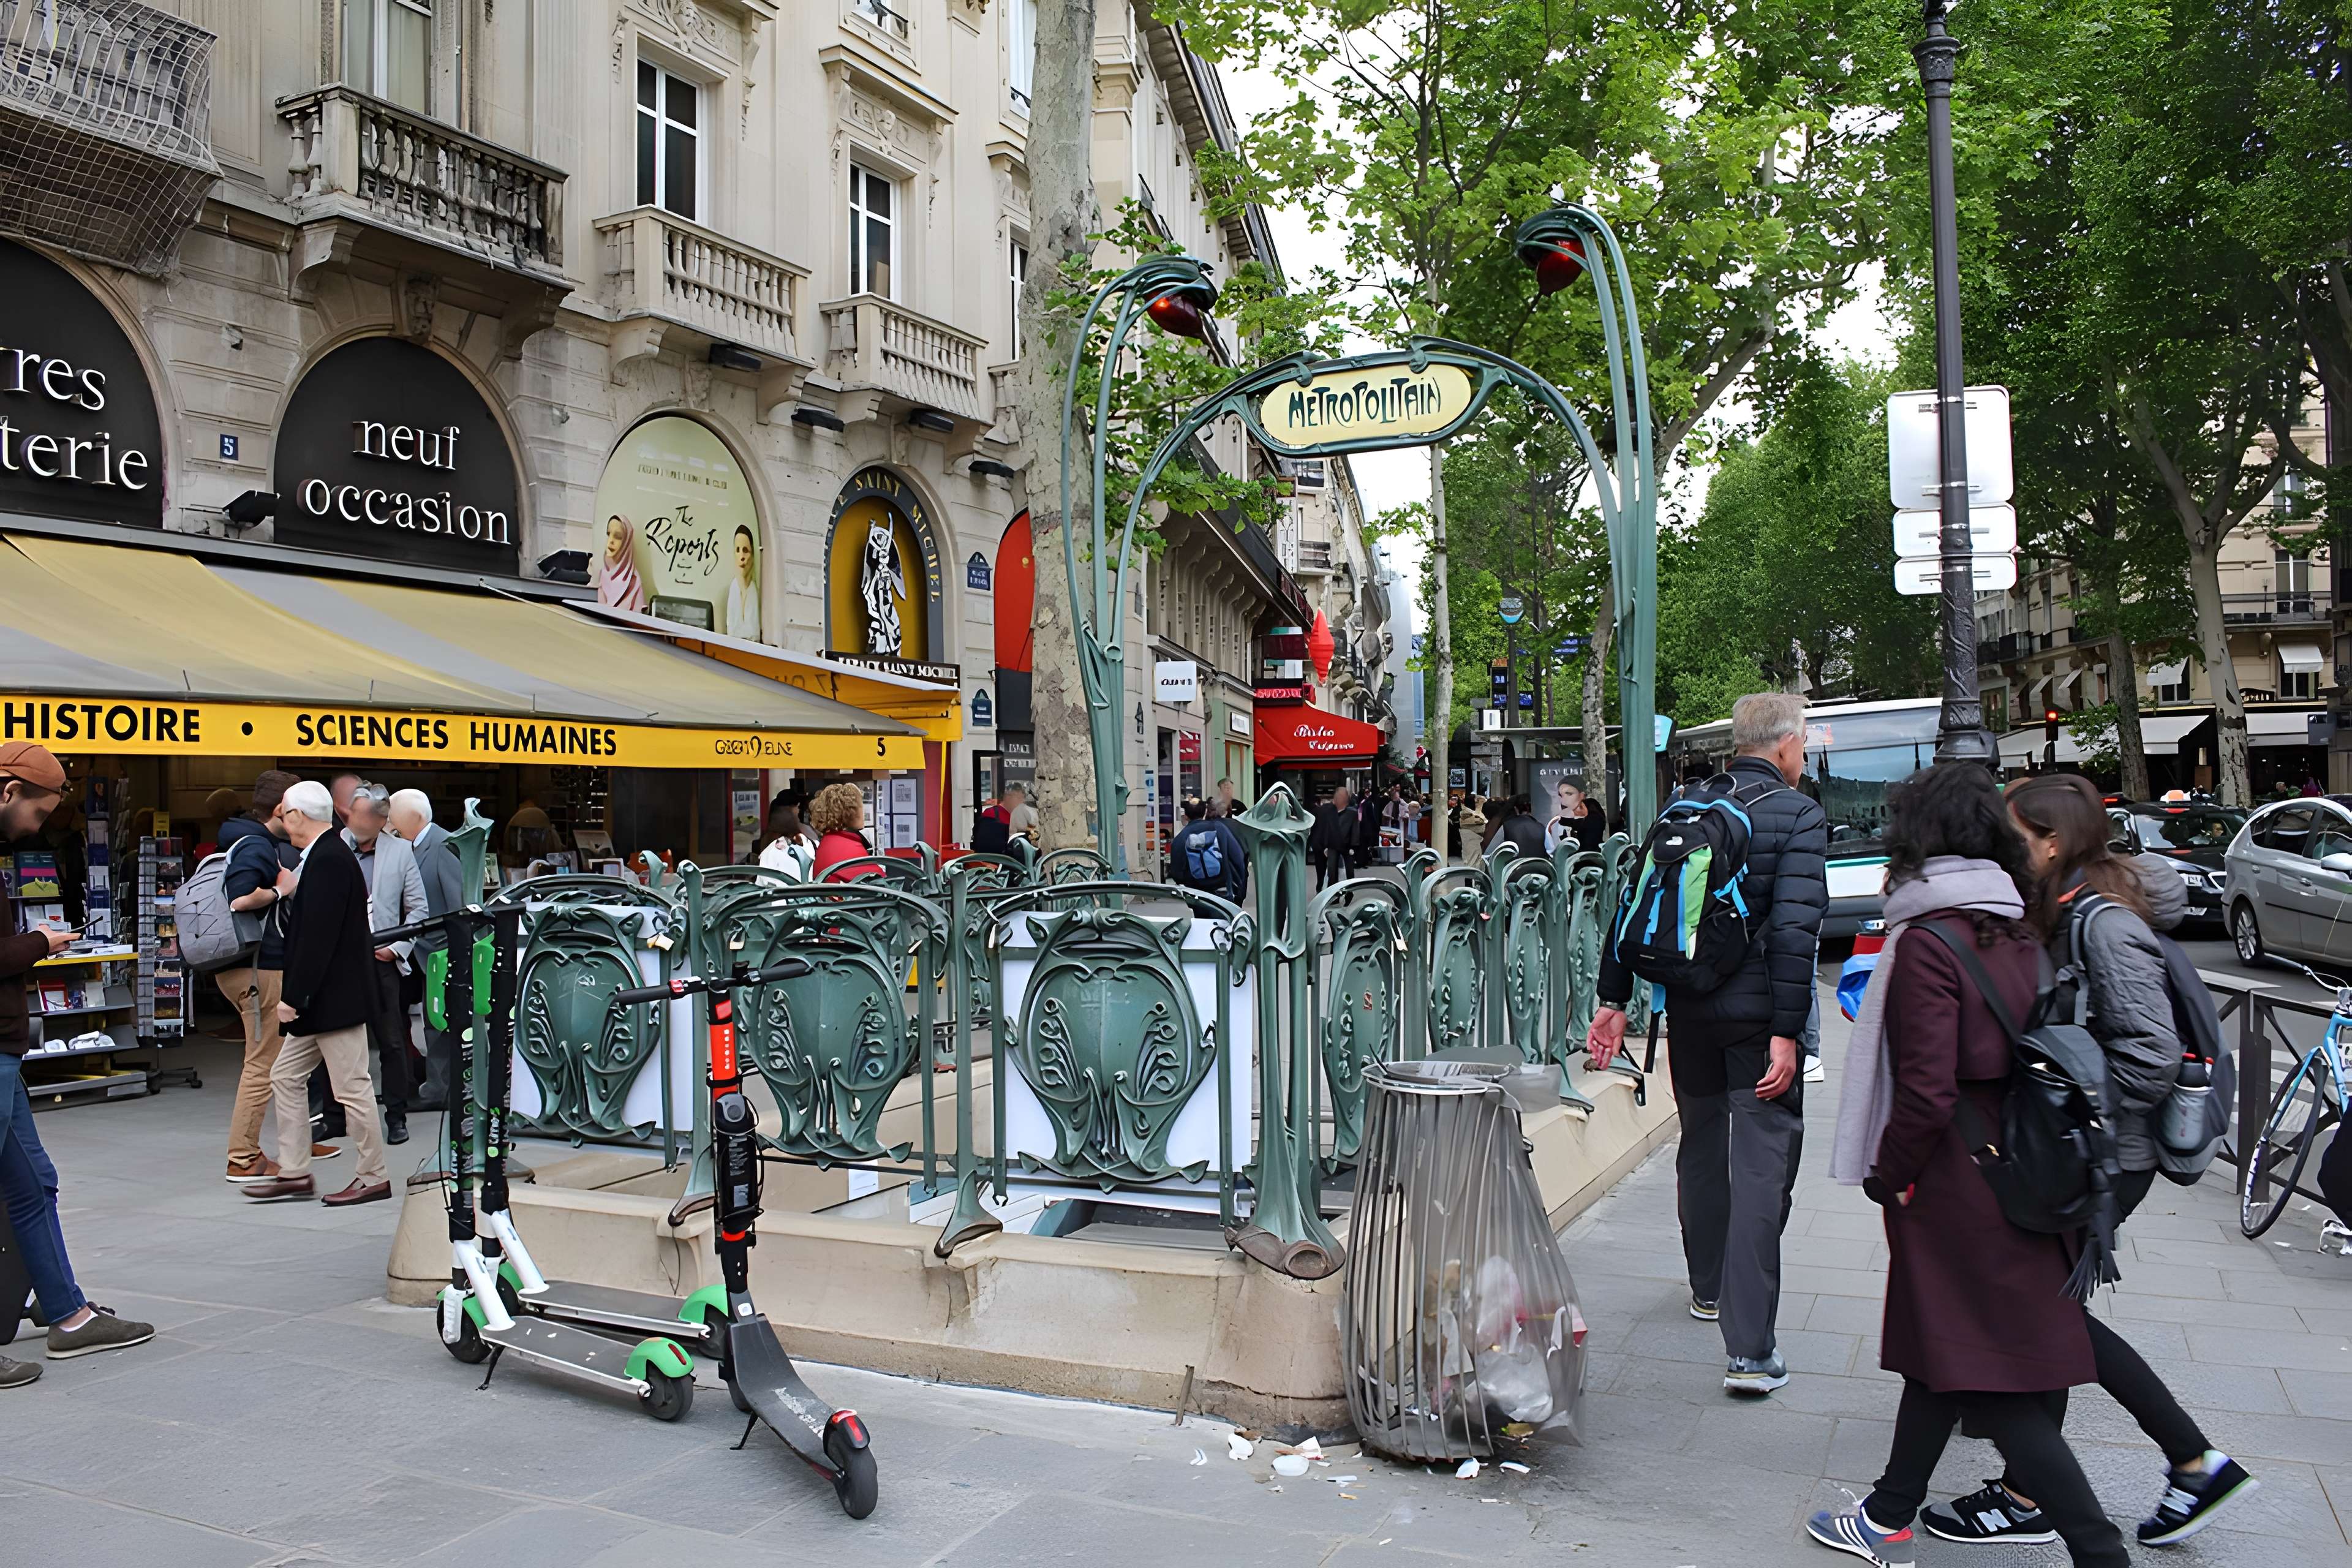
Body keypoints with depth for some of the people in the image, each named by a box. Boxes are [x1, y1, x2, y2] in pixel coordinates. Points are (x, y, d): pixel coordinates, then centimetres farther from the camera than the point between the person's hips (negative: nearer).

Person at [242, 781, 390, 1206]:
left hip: (335, 997, -11)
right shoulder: (324, 854, 14)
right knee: (285, 1079, 14)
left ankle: (373, 1177, 7)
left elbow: (318, 936, -23)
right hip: (322, 999, 11)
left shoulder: (329, 860, -18)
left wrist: (294, 997, -20)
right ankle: (294, 1174, 21)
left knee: (352, 1088, -2)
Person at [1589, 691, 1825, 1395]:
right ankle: (1750, 1350, -5)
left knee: (1701, 1145, 22)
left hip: (1690, 1007, 6)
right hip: (1758, 1014, -5)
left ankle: (1710, 1289, 41)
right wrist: (1786, 1033, -19)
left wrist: (1613, 1000, 6)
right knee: (1762, 1166, -2)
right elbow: (1795, 928, -19)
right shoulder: (1798, 814, -9)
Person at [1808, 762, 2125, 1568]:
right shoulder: (2016, 934, 6)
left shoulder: (1927, 942, -19)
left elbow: (1927, 1093, -23)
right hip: (2013, 1167, 9)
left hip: (1957, 1187, -9)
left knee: (1987, 1382, 1)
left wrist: (1888, 1174, -8)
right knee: (1943, 1355, 18)